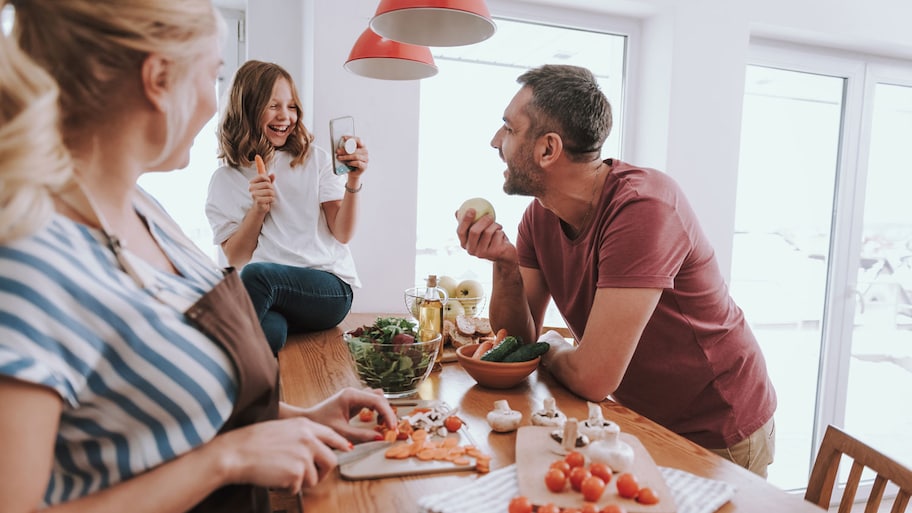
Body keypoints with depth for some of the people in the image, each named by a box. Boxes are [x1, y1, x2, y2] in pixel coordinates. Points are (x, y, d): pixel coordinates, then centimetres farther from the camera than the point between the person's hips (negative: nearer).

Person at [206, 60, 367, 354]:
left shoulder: (314, 159, 10)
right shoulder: (226, 181, 11)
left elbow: (342, 234, 2)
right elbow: (235, 260, 5)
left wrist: (353, 181, -14)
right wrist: (258, 209, -9)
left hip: (329, 288, 1)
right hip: (270, 298, 0)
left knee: (256, 274, -32)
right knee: (269, 330, -38)